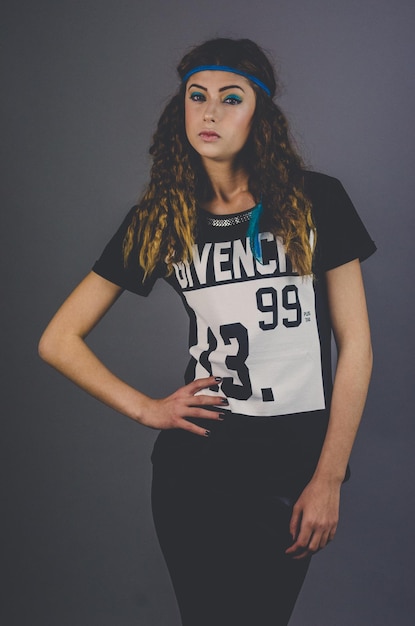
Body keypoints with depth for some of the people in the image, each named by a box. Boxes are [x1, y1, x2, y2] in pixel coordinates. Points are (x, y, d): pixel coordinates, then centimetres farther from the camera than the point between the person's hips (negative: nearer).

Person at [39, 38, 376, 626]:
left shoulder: (316, 202, -2)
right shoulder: (160, 220, 2)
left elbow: (355, 343, -2)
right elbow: (58, 341, 6)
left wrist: (329, 479, -6)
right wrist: (144, 408, -3)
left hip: (294, 463, 0)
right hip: (194, 462, 1)